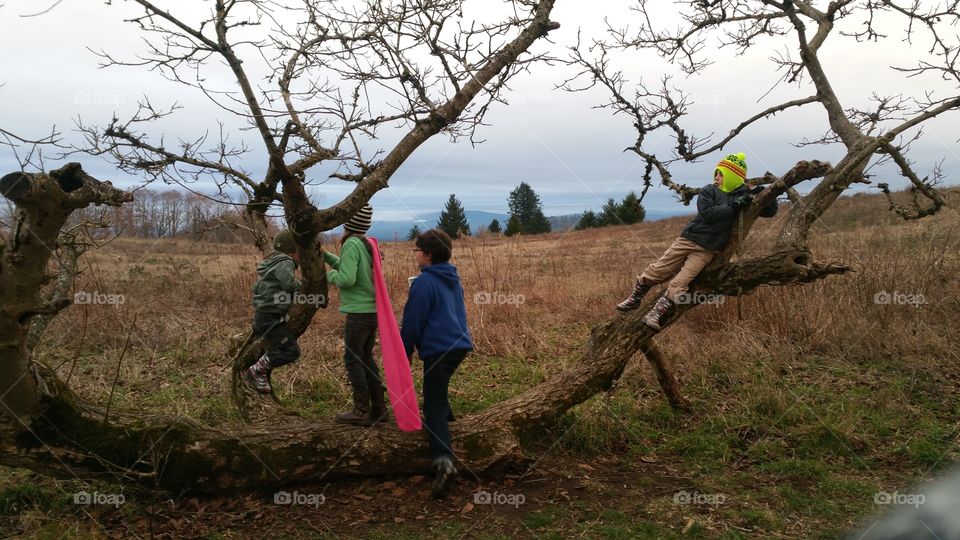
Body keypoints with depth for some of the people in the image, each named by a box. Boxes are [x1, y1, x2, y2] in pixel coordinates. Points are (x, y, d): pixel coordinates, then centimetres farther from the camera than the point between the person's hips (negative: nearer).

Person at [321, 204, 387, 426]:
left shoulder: (351, 244, -15)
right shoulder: (367, 244, 11)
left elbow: (347, 278, -22)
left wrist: (330, 275, -3)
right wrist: (326, 255, 15)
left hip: (358, 312, -8)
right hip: (372, 310, 8)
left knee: (352, 360, 1)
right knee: (366, 358, 16)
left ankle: (362, 411, 5)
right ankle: (378, 407, 20)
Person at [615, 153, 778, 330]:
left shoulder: (744, 196, 6)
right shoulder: (708, 191, 1)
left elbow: (771, 211, 11)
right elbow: (708, 214, -16)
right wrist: (733, 206, -21)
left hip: (707, 250, 0)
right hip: (687, 240, 1)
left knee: (678, 285, -16)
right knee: (654, 273, 1)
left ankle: (655, 316, -9)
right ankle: (634, 299, 23)